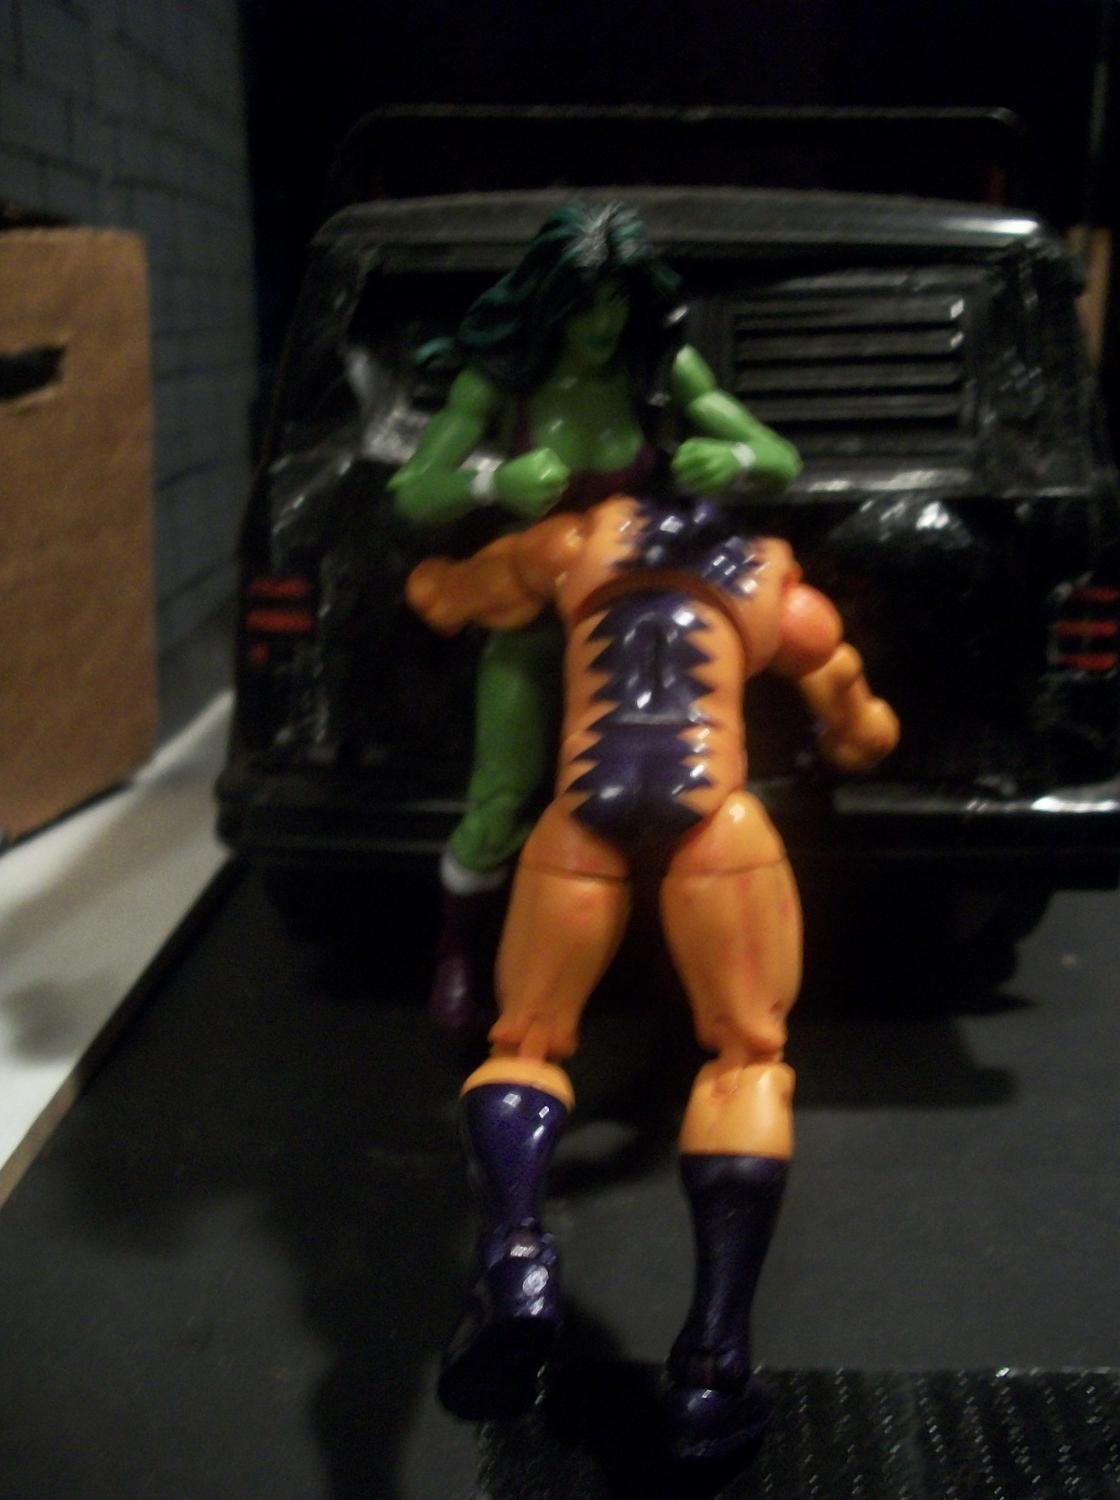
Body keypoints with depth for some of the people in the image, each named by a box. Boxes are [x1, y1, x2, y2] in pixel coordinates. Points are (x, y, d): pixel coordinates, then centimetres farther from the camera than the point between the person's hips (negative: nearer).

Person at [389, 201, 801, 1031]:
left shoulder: (663, 368, -12)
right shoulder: (499, 377, -15)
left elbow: (783, 462, -10)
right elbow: (413, 494, -17)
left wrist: (730, 462, -34)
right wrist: (492, 481, -38)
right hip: (532, 617, -1)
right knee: (498, 809, -5)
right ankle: (462, 954, 24)